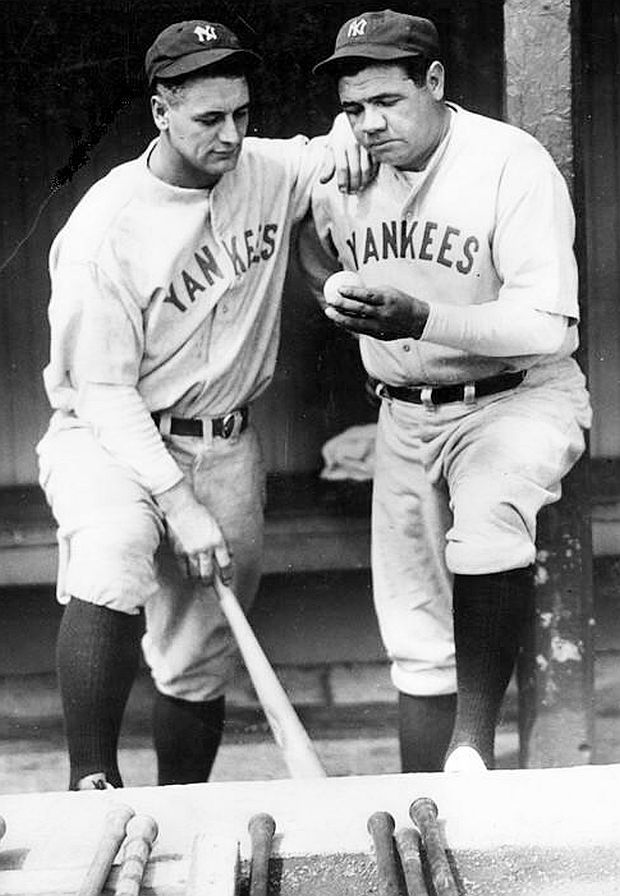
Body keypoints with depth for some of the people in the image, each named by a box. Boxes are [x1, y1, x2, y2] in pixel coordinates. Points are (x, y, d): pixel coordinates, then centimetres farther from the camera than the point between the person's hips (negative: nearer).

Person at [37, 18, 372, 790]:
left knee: (201, 665, 9)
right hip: (110, 438, -5)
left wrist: (347, 134, -8)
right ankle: (91, 784, -29)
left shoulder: (266, 172, -1)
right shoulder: (106, 225, -16)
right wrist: (178, 503, -23)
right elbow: (103, 389, -16)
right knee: (115, 559, -36)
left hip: (226, 449, 5)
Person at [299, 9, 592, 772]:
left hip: (518, 399, -5)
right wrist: (343, 302, 2)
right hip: (403, 415, 5)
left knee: (488, 520, -37)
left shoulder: (512, 164, -19)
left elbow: (550, 326, -26)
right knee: (415, 630, 8)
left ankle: (474, 745, -28)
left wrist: (422, 320, -38)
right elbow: (308, 241, 23)